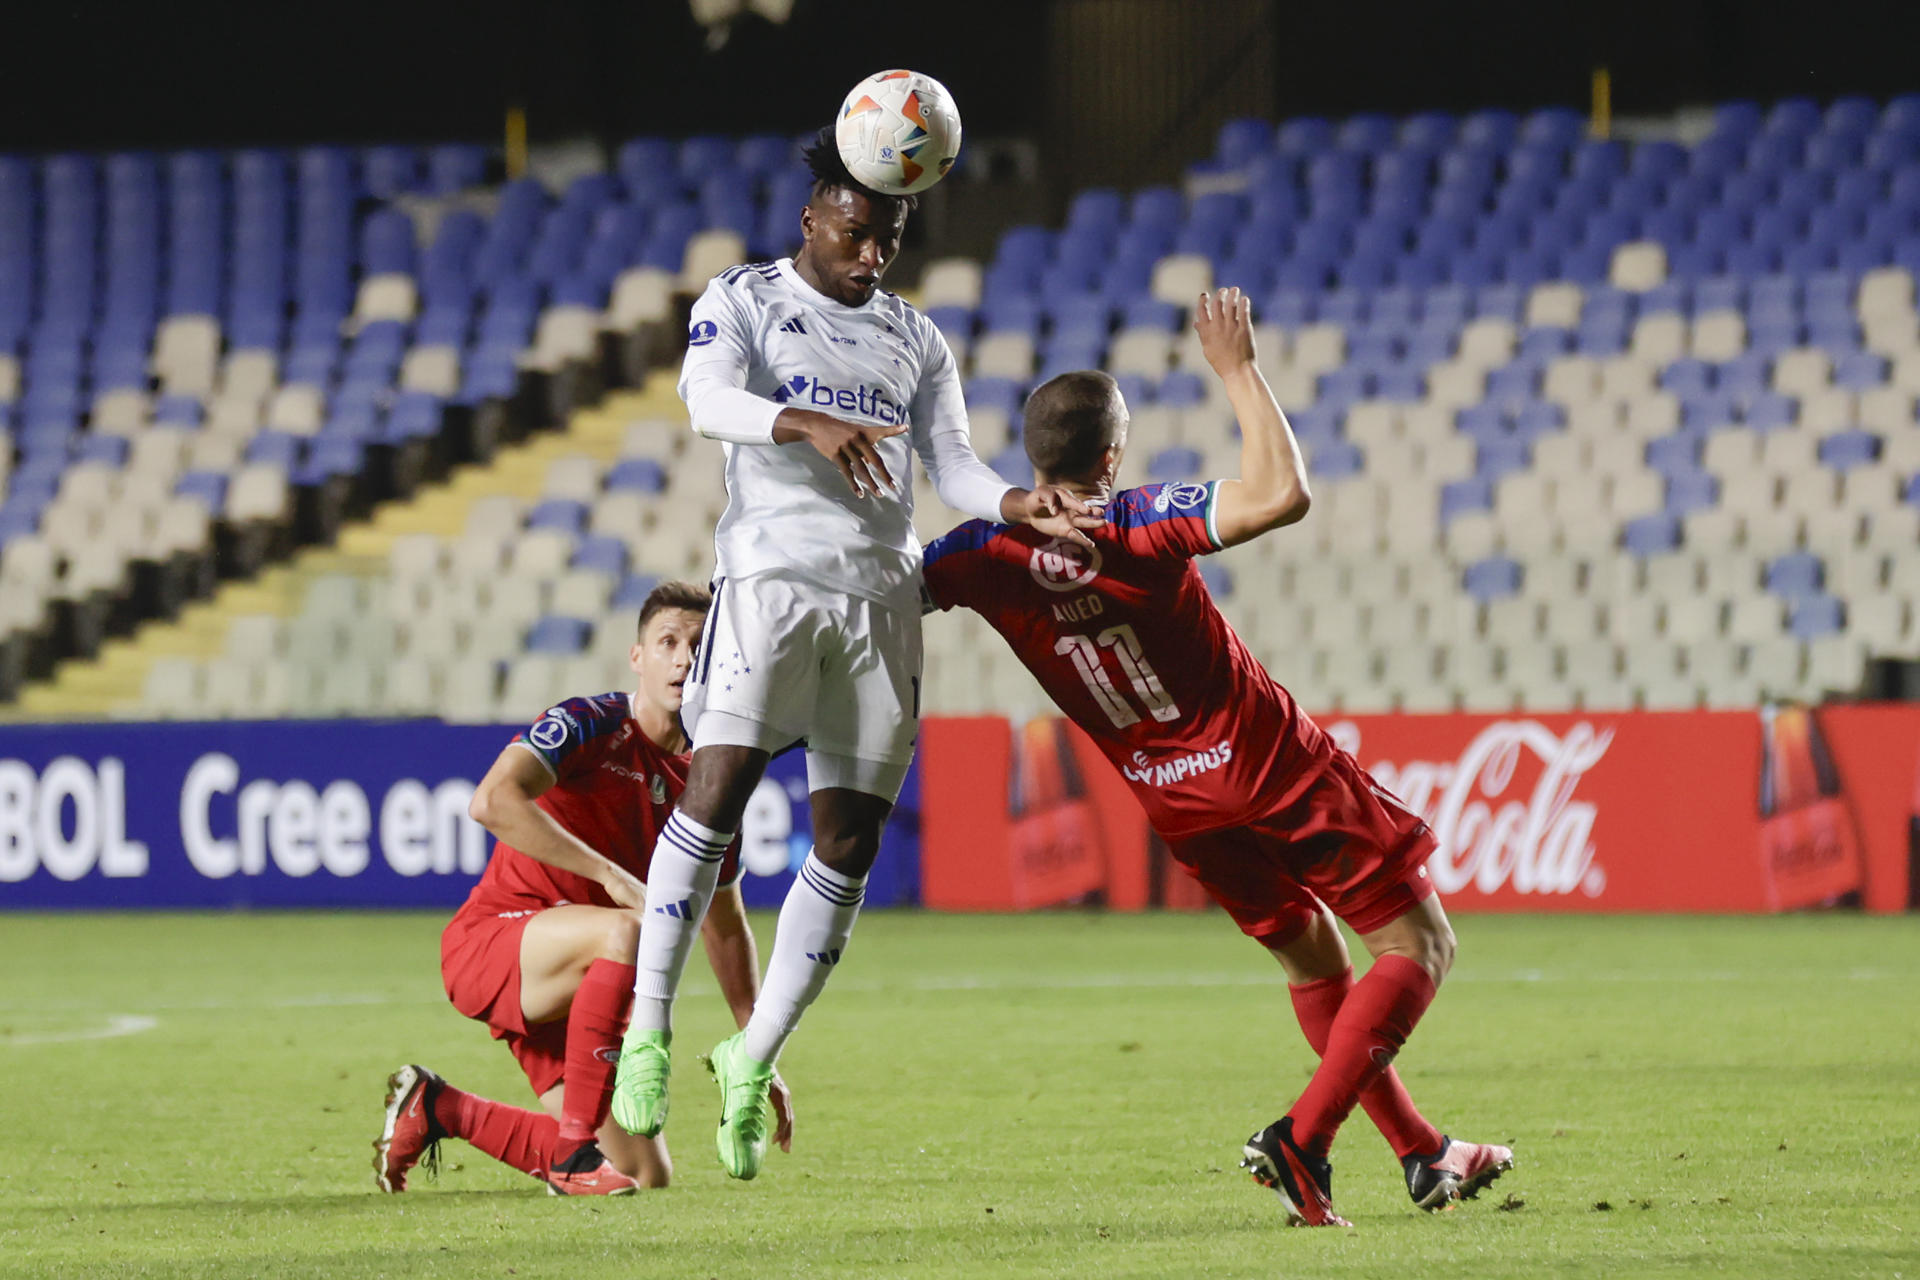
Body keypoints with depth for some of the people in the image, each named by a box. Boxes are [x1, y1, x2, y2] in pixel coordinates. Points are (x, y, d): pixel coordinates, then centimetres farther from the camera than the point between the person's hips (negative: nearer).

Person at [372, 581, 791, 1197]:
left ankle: (439, 1108, 17)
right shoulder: (590, 725, -13)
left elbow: (726, 930, 19)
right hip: (487, 941, -7)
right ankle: (575, 1151, -28)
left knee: (647, 1176, 0)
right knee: (626, 933, -38)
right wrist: (612, 875, -33)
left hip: (563, 983, 7)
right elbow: (493, 801, -30)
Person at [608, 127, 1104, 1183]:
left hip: (882, 596, 5)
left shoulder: (916, 340, 20)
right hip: (772, 572, -5)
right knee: (719, 788, -21)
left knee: (850, 841, 0)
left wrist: (1020, 505, -13)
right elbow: (708, 398, -14)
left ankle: (754, 1058, 12)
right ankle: (648, 1028, -11)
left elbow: (951, 463, 9)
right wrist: (810, 425, -33)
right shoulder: (744, 300, 5)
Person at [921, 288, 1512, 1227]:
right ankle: (1302, 1139, -13)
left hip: (1172, 799, 6)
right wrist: (1239, 373, -23)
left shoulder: (990, 552, -9)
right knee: (1418, 946, 3)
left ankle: (1423, 1154, 29)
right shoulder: (1137, 527, -23)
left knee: (1313, 962, 25)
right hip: (1271, 761, -6)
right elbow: (1282, 494, -32)